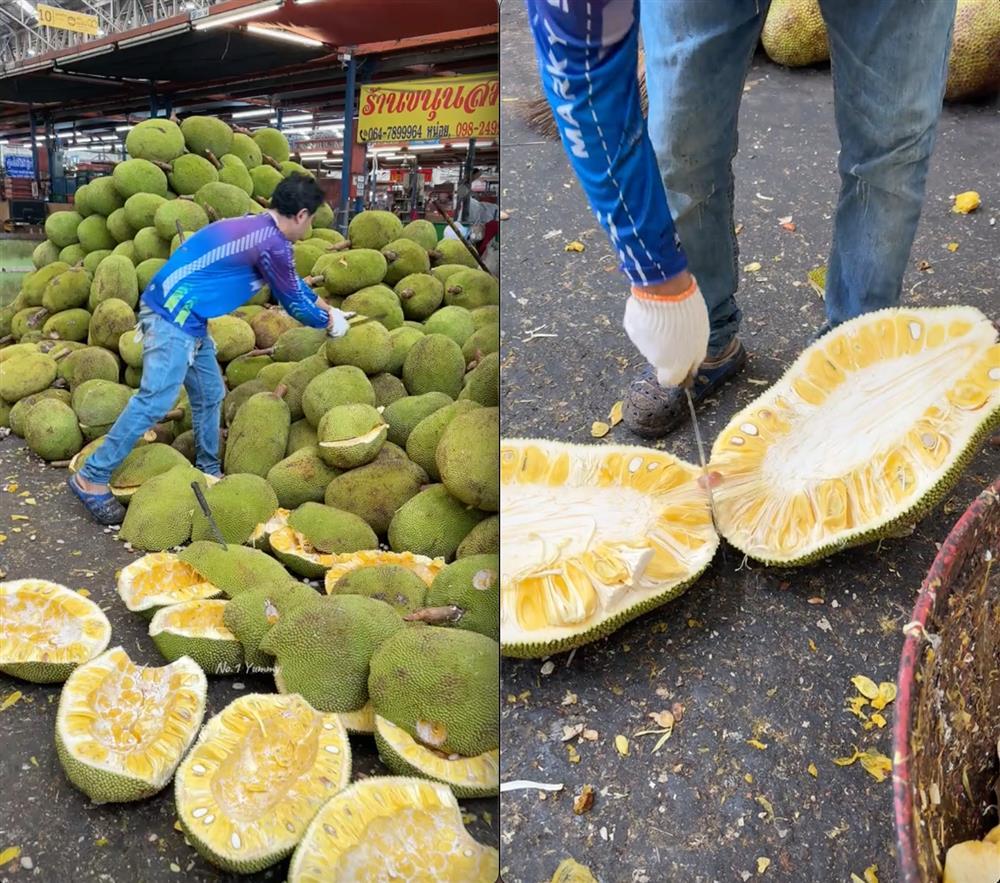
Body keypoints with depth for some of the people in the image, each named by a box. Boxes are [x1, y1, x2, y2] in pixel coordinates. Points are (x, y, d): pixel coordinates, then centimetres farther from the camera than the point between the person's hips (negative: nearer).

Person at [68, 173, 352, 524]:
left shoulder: (255, 227, 15)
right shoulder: (273, 243, -15)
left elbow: (294, 285, 29)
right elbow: (294, 302, -4)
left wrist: (328, 308, 34)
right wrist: (329, 321, 13)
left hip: (185, 316, 11)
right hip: (173, 314, -11)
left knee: (209, 394, 14)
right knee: (155, 399, -12)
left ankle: (209, 471, 25)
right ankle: (92, 478, -6)